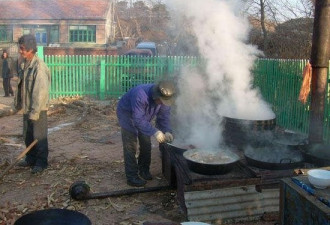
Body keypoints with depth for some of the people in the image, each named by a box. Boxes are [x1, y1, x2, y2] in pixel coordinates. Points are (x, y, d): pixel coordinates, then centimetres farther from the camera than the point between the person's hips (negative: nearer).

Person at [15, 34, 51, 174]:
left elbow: (41, 91, -23)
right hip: (27, 108, 8)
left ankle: (41, 162, 16)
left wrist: (35, 111, -22)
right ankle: (31, 159, 34)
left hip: (38, 109, -8)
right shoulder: (24, 64, 6)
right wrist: (19, 103, 14)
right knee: (28, 136, 18)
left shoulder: (39, 67, -20)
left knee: (39, 136, 3)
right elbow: (21, 86, 14)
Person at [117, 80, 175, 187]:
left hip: (144, 117, 7)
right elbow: (138, 120, -42)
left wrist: (167, 131, -29)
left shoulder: (164, 98, -21)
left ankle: (144, 170, 28)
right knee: (130, 147, -9)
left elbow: (164, 116, -13)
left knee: (146, 145, 11)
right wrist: (154, 132, -48)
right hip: (127, 114, -6)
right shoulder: (140, 95, -43)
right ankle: (132, 177, -2)